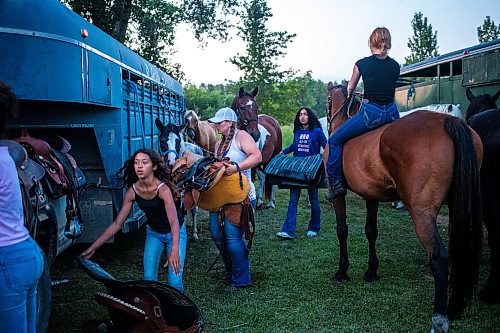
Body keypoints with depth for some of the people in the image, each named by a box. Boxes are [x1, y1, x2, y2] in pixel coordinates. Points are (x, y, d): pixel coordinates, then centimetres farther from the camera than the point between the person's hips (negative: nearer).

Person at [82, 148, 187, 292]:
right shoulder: (132, 192, -15)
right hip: (153, 233, 4)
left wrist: (174, 251, -57)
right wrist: (92, 248, -11)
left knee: (174, 281, -11)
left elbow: (174, 222, -42)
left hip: (175, 233, -4)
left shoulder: (162, 189, -31)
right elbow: (117, 224, -9)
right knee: (149, 278, -5)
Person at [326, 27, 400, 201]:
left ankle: (336, 184, 8)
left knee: (334, 141, 10)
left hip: (371, 113, -5)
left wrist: (349, 95, 37)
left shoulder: (362, 64, -3)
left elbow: (350, 89, 13)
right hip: (392, 113, 5)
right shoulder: (395, 66, 7)